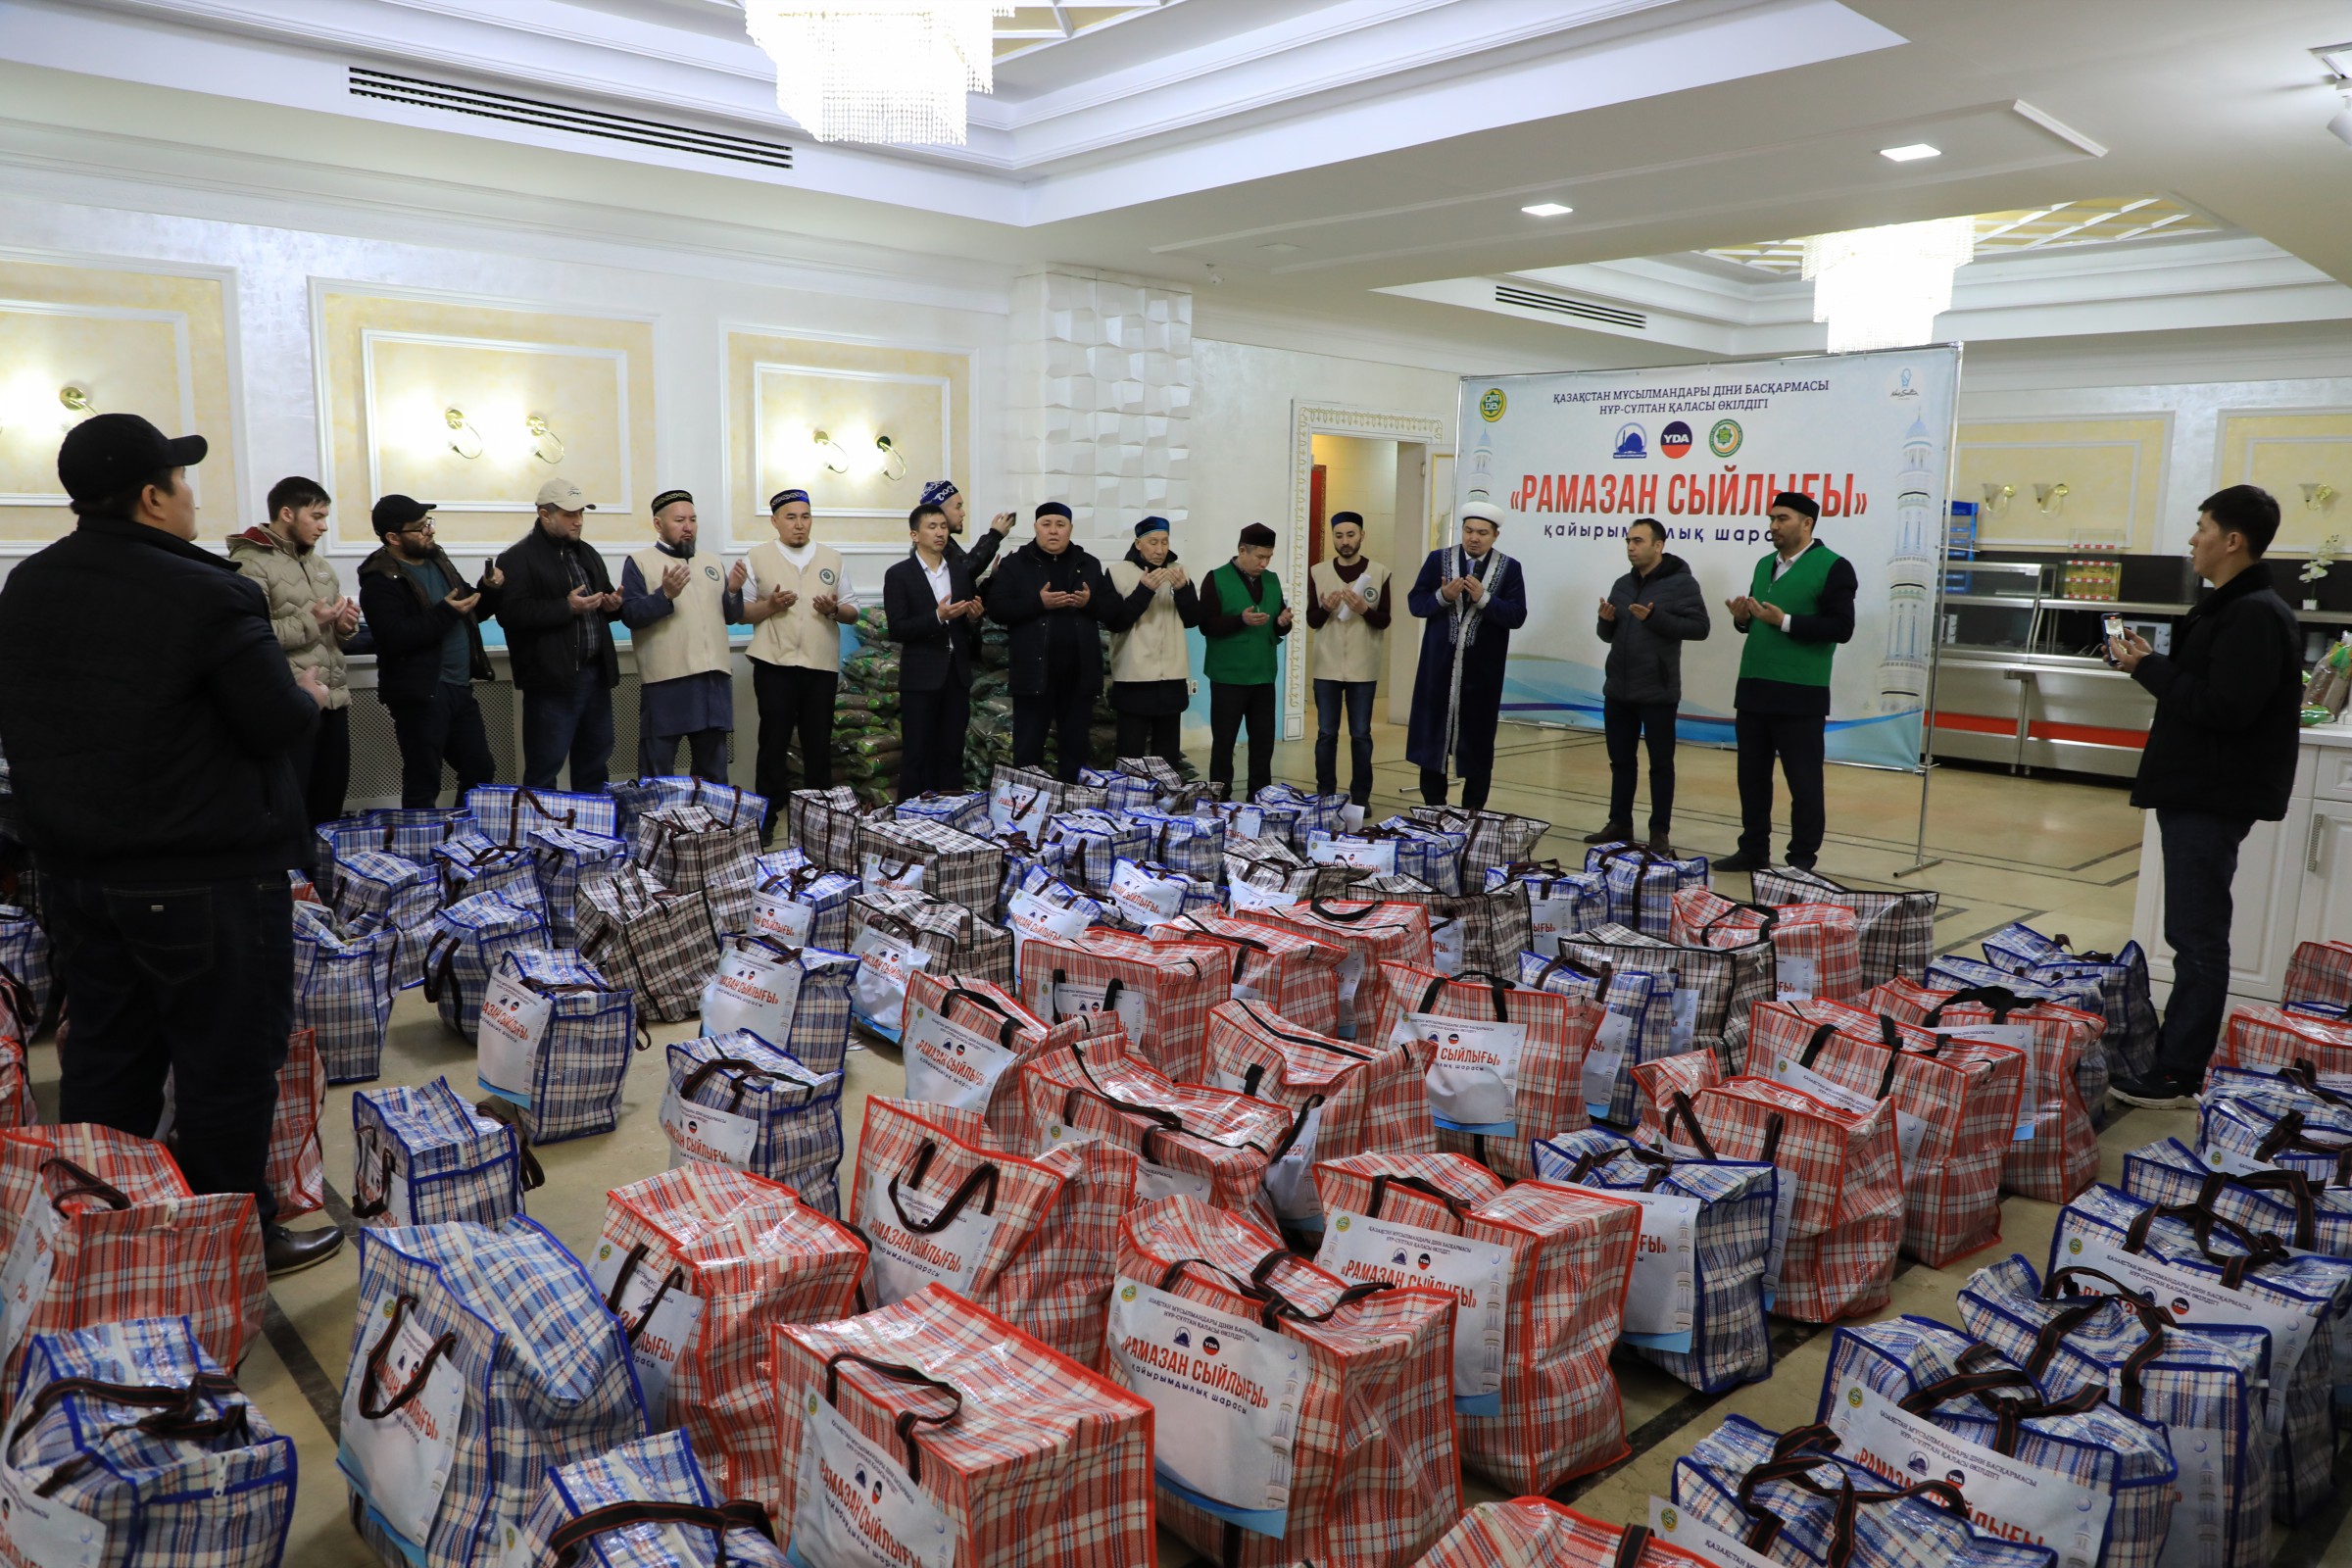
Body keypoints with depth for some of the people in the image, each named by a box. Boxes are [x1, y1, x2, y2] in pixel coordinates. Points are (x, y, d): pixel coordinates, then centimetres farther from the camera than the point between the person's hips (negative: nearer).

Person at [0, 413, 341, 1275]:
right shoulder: (206, 595, -20)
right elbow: (280, 725, -16)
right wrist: (307, 693, 4)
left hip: (72, 868, 8)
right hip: (203, 876, -8)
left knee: (103, 1058, 19)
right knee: (228, 1066, 5)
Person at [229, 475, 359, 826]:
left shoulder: (321, 566, 18)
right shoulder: (250, 563, -8)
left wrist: (345, 626, 4)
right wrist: (310, 622, -17)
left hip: (334, 700, 8)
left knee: (330, 804, 15)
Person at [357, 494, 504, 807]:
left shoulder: (436, 559, 13)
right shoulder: (381, 581, -12)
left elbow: (471, 612, 20)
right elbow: (395, 638, -25)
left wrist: (490, 590, 0)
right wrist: (445, 613, -23)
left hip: (458, 687, 8)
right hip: (420, 694, -8)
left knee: (481, 770, 15)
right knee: (424, 784, 1)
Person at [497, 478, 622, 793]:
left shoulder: (587, 553, 17)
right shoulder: (518, 557, -8)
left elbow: (605, 605, 26)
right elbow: (511, 613, -20)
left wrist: (613, 604, 2)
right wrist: (566, 607, -23)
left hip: (596, 674, 7)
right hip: (552, 680, -7)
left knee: (594, 763, 15)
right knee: (544, 767, -1)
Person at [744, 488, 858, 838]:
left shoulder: (832, 558, 12)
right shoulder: (758, 557, 5)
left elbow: (852, 611, 13)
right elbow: (740, 611, 2)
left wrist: (835, 609, -8)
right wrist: (770, 605, -16)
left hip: (822, 665, 2)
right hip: (774, 665, -2)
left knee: (819, 744, 7)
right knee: (773, 743, 2)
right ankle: (768, 816, 10)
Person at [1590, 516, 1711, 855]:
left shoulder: (1681, 583, -7)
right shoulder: (1622, 585, 12)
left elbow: (1699, 627, -14)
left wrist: (1654, 617, -23)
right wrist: (1606, 620, -6)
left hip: (1658, 692, -6)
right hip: (1617, 690, 6)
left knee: (1661, 763, 3)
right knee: (1621, 761, 13)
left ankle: (1660, 833, 9)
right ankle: (1619, 824, 23)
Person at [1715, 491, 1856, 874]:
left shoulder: (1833, 567, -7)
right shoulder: (1765, 565, 16)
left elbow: (1841, 627, -14)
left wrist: (1784, 621, -20)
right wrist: (1743, 617, 0)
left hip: (1800, 695, -7)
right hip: (1752, 689, 7)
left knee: (1803, 781, 1)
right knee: (1752, 775, 12)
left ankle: (1803, 860, 9)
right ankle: (1753, 851, 22)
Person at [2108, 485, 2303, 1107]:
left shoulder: (2256, 615, -18)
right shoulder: (2229, 608, 15)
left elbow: (2224, 709, -25)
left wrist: (2149, 668, -16)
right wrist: (2152, 662, 4)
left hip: (2214, 799, -11)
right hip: (2196, 792, 11)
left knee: (2199, 940, -5)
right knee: (2191, 935, 16)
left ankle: (2178, 1077, 0)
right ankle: (2172, 1048, 25)